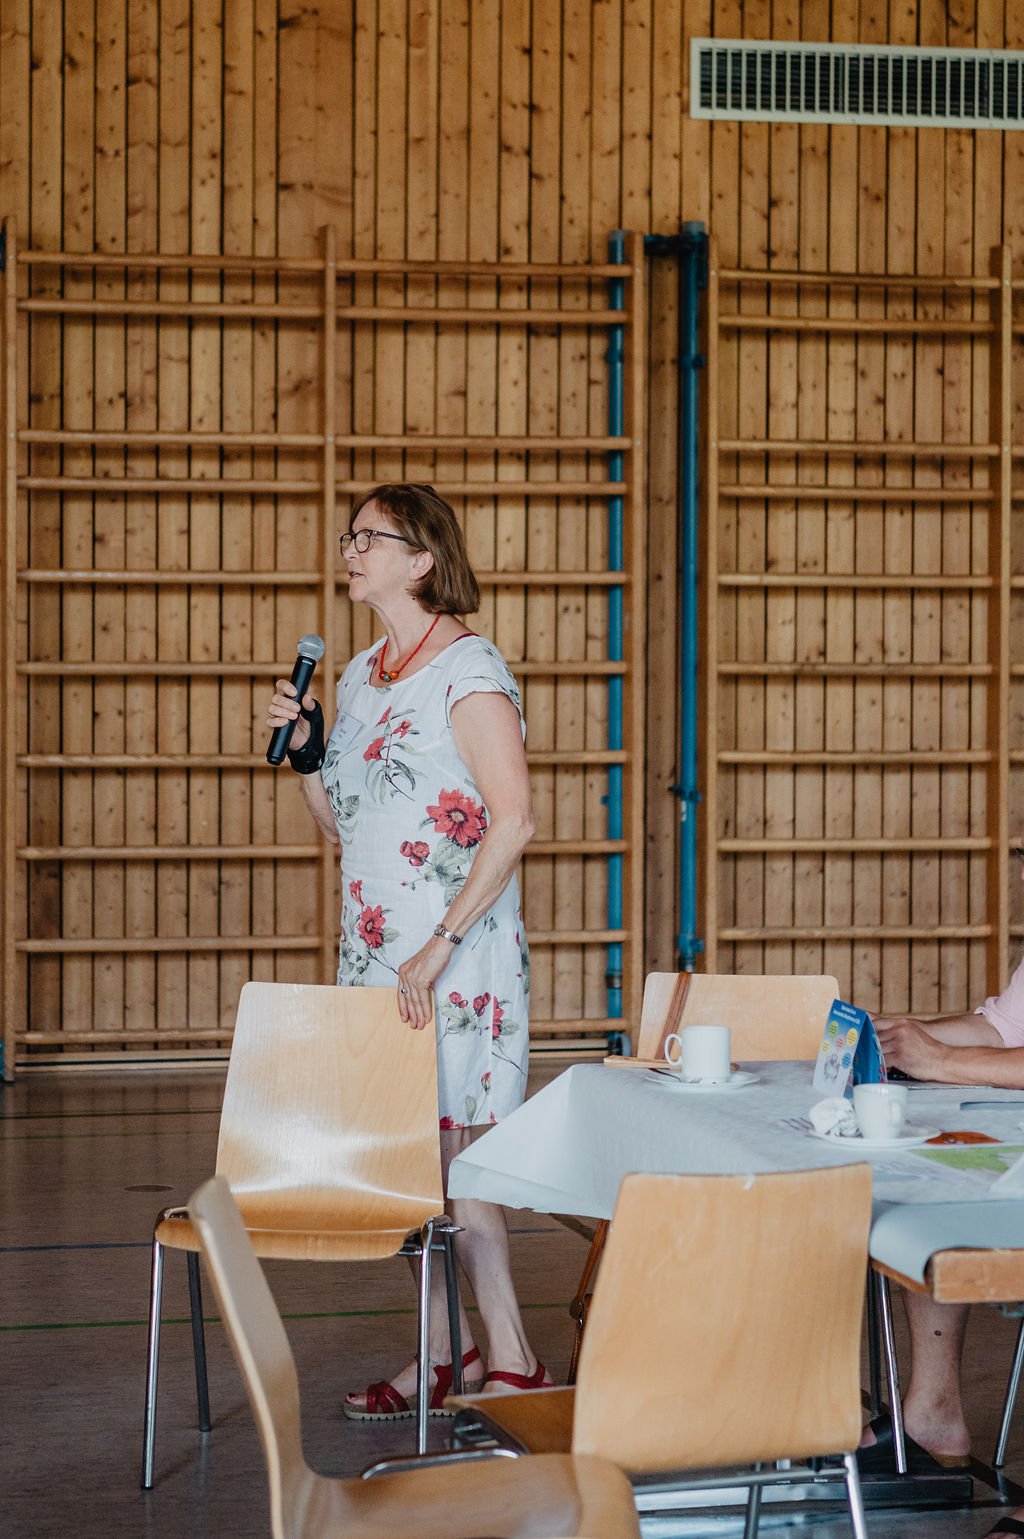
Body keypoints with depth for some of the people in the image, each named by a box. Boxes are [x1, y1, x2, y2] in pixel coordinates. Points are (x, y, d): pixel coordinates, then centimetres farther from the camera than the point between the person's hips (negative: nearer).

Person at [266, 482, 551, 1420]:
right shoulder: (362, 677, 14)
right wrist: (305, 754, 1)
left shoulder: (468, 671, -10)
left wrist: (438, 950, -21)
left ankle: (513, 1361, 4)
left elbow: (513, 822, -17)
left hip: (457, 960, -8)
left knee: (445, 1152, -7)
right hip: (375, 953, 8)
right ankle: (447, 1350, 22)